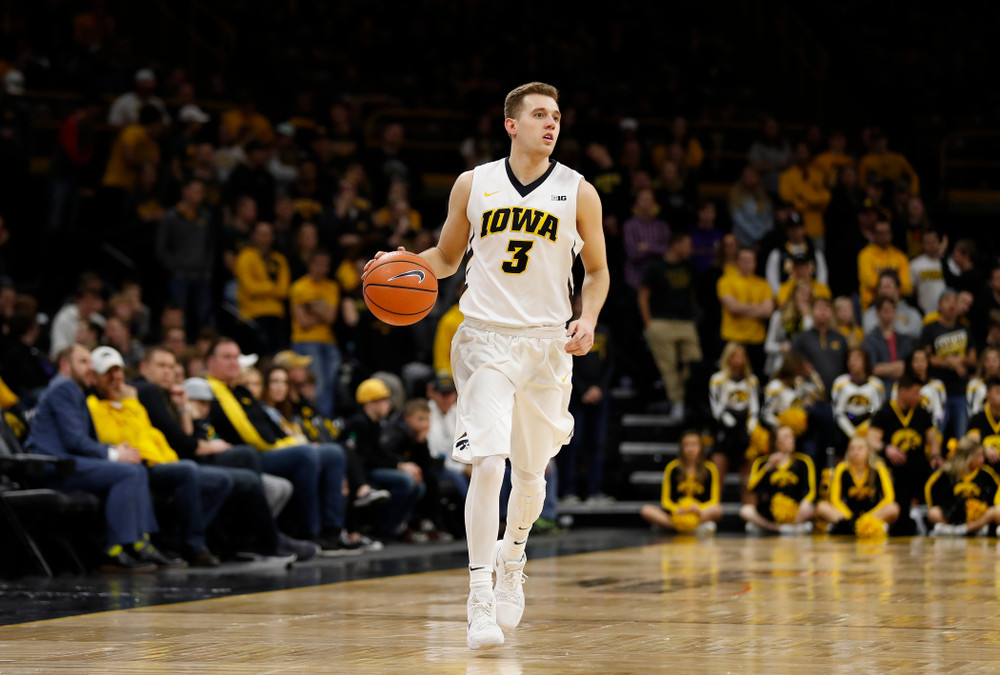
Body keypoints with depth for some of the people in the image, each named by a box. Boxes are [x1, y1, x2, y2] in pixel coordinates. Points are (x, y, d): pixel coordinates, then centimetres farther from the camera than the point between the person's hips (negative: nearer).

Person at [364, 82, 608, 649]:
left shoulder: (578, 193, 1)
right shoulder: (473, 185, 3)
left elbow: (598, 270, 10)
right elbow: (447, 257, 15)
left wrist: (588, 319, -8)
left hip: (547, 343, 1)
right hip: (486, 339, -1)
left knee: (531, 471, 12)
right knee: (487, 464, -16)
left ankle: (512, 560, 42)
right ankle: (480, 602, -13)